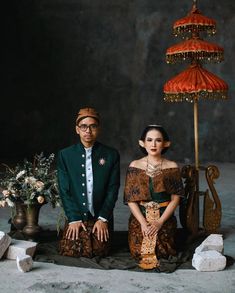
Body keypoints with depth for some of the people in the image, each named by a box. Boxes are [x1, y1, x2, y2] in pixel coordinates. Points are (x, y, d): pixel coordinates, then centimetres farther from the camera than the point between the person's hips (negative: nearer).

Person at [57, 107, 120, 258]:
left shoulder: (111, 155, 1)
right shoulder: (65, 155, 2)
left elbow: (113, 189, -1)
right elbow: (64, 190, -1)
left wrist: (103, 218, -8)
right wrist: (74, 219, -9)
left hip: (101, 218, 0)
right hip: (75, 217, 1)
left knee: (98, 253, -14)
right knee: (70, 252, -14)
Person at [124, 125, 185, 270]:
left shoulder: (172, 167, 0)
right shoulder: (135, 166, 1)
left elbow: (175, 198, -2)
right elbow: (130, 199, -1)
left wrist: (160, 222, -13)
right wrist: (143, 223, -13)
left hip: (164, 218, 0)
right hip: (140, 217, 0)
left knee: (163, 253, -15)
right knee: (138, 252, -16)